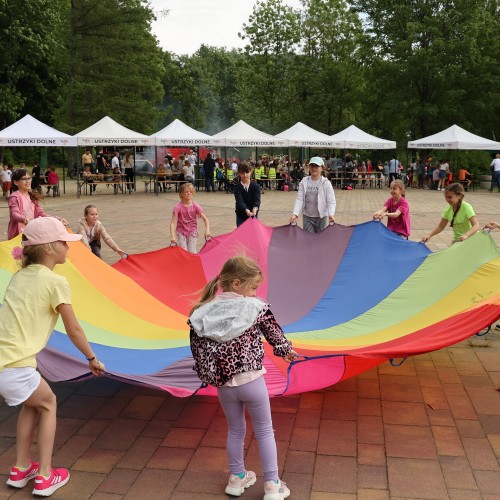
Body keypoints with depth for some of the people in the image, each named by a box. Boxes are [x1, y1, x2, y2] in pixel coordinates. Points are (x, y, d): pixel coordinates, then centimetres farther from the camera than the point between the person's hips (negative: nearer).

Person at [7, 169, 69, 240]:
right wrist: (24, 219, -42)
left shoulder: (33, 197, 13)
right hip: (18, 233, -6)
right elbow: (14, 214, -20)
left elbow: (39, 213, 12)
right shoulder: (14, 197, -8)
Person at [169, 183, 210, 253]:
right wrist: (172, 236, -29)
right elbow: (173, 223, -17)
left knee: (192, 252, -13)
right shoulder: (178, 207, -12)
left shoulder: (195, 206, -6)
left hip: (192, 232, 1)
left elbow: (205, 219, -5)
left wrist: (207, 230, -22)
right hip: (181, 232, -1)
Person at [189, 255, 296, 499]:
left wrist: (209, 376, 12)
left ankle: (237, 478, 38)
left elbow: (198, 349, -3)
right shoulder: (256, 308, -14)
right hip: (251, 382, -3)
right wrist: (287, 351, 21)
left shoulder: (203, 314, -7)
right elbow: (274, 334, 0)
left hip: (224, 385, 3)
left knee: (235, 430, 24)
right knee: (264, 431, 16)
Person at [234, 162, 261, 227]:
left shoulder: (256, 186, -4)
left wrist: (255, 208, -43)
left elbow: (257, 200, -19)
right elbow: (239, 201, -22)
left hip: (253, 215, 1)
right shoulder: (237, 187, -8)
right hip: (241, 216, -1)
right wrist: (246, 210, -43)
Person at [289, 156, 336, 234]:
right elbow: (299, 199, -6)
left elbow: (331, 201, -15)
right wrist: (295, 214, -21)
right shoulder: (304, 181, -1)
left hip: (321, 217, -2)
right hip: (307, 217, 2)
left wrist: (331, 214, -34)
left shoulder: (326, 183, -8)